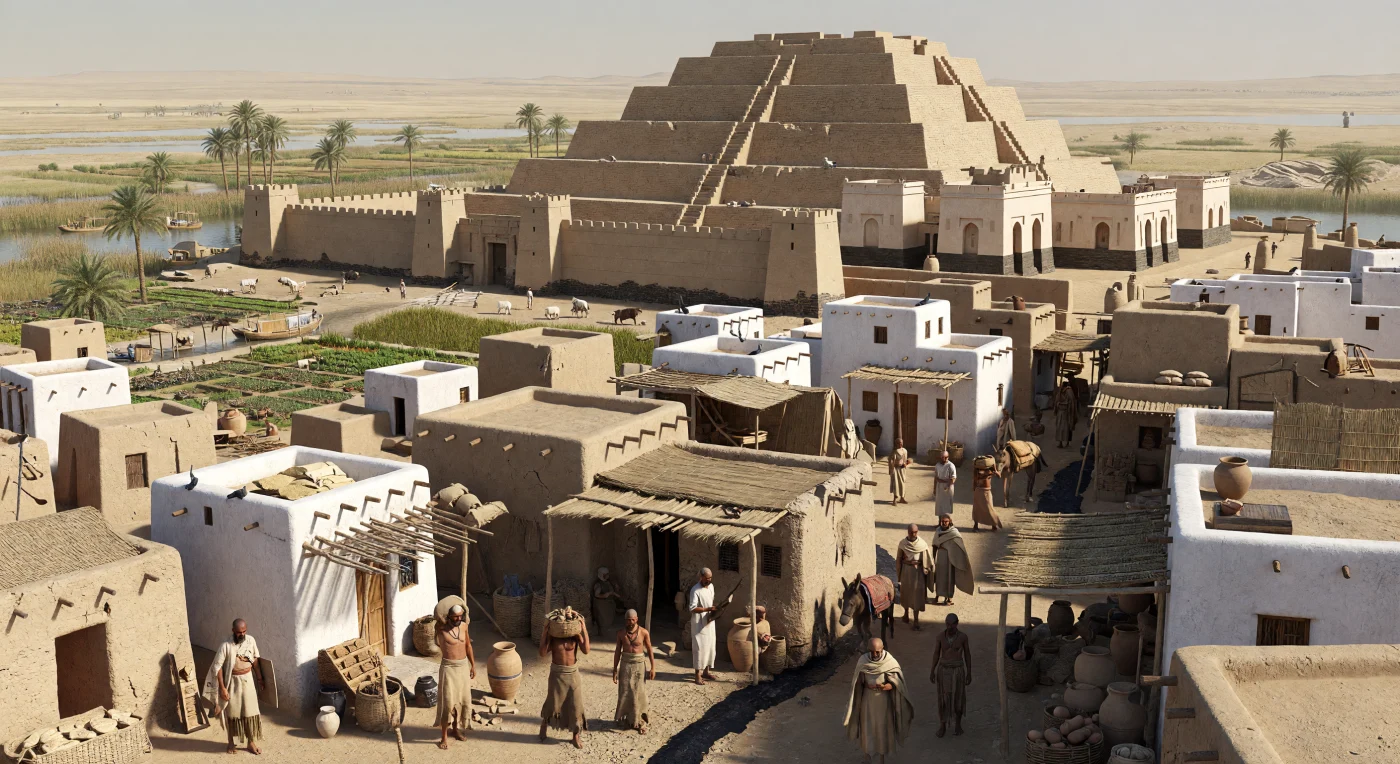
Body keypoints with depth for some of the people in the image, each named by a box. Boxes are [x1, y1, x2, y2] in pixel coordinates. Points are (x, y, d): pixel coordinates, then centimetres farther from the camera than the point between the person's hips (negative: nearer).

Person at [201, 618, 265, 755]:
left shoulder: (251, 641, -5)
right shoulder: (226, 645, -19)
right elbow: (217, 667, -16)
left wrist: (260, 678, 13)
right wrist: (222, 688, -18)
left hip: (248, 680, 3)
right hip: (233, 682, -3)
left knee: (250, 712, 6)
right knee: (232, 713, 9)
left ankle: (251, 743, 18)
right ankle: (232, 742, 27)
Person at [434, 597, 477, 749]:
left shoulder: (464, 625, 0)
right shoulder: (440, 628, -14)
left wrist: (473, 665, 14)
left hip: (464, 666, 5)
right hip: (448, 668, -5)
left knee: (463, 699, 14)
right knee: (447, 702, -5)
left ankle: (456, 728, 34)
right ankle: (444, 737, 6)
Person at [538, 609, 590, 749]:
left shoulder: (576, 635, -10)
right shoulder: (552, 635, -10)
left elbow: (586, 650, -24)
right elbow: (542, 653, -23)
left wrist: (584, 629, -27)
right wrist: (545, 631, -24)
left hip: (573, 674, 1)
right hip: (557, 674, -1)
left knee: (575, 705, 6)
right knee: (553, 703, 12)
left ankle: (576, 735, 23)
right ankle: (544, 724, 42)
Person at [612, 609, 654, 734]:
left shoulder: (644, 632, -7)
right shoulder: (621, 633, -1)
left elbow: (649, 650, 0)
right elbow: (617, 652, 5)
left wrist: (652, 667, -4)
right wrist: (615, 670, 3)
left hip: (639, 664, -1)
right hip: (625, 664, 1)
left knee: (639, 694, 0)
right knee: (625, 693, 2)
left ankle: (639, 722, 10)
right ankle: (624, 719, 16)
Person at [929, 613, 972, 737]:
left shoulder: (963, 636, -11)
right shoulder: (940, 636, -7)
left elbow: (967, 655, -2)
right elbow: (936, 654, 1)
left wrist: (969, 673, -1)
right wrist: (932, 671, -1)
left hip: (957, 671, -1)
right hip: (943, 670, 1)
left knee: (958, 698, 11)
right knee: (943, 698, 8)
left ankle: (958, 724, 33)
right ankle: (942, 726, 25)